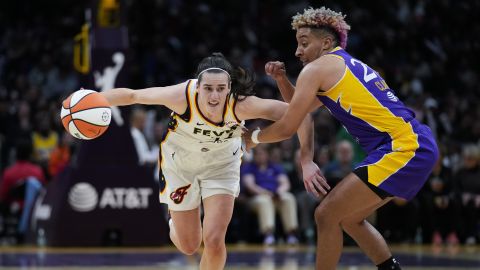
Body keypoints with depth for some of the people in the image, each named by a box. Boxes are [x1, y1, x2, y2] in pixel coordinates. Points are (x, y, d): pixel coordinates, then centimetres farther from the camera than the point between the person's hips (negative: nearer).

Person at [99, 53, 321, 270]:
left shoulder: (241, 105, -34)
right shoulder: (182, 96, -36)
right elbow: (132, 95, -24)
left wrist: (307, 161, -31)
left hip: (222, 164, 0)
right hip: (180, 162, 0)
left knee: (213, 240, -14)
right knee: (188, 246, 10)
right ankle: (175, 224, 47)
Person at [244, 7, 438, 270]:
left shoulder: (317, 68, -3)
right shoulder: (346, 66, 24)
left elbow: (287, 128, -3)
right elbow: (301, 107, 36)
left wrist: (253, 137, 14)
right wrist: (281, 78, 20)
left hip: (402, 149, -10)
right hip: (416, 147, 10)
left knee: (327, 215, -6)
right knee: (348, 216, 20)